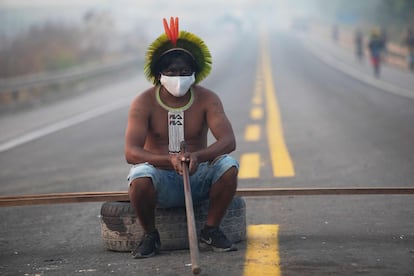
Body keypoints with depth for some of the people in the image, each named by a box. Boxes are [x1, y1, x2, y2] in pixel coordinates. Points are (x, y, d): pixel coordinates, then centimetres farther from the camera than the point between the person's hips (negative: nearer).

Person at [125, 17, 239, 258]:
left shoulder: (207, 99, -6)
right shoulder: (144, 103, -10)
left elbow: (229, 141, -19)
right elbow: (131, 152, -21)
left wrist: (198, 156, -39)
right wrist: (170, 160, -39)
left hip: (197, 178, 2)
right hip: (162, 182, -1)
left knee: (228, 165, -26)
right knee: (141, 174, -34)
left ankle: (211, 230, -7)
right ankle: (150, 236, -9)